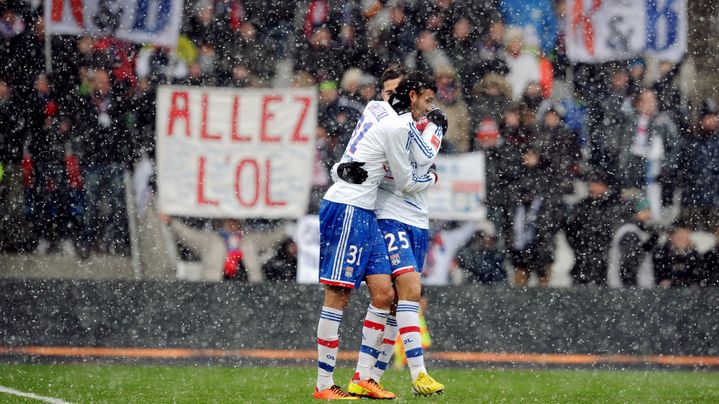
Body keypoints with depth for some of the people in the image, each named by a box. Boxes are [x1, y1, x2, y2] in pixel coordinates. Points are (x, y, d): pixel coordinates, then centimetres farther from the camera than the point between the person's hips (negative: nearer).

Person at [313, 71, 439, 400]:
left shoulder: (376, 108, 13)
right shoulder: (397, 126, -12)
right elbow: (405, 183, -1)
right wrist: (431, 178, 18)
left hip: (363, 214, 10)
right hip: (348, 209, -10)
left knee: (384, 294, 5)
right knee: (338, 297, -9)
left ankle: (363, 377, 5)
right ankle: (324, 385, -8)